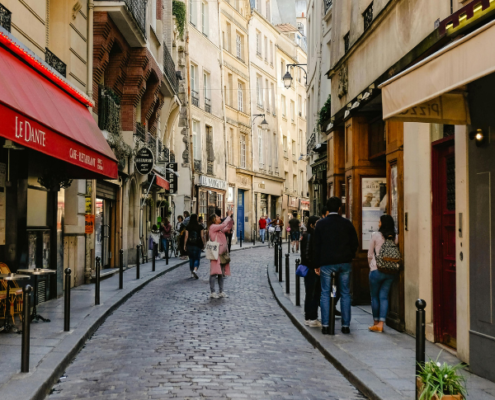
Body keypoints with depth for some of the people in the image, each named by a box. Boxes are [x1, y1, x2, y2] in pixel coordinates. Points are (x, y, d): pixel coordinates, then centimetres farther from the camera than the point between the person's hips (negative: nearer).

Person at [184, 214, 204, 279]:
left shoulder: (188, 227, -2)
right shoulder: (200, 227, -4)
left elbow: (186, 236, -2)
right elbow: (202, 236, -2)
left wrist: (185, 245, 4)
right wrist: (203, 244, 10)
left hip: (189, 245, 2)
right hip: (197, 245, -2)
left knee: (191, 258, 13)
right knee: (197, 258, 4)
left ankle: (192, 273, 16)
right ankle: (195, 270, -20)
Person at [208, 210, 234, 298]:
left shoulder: (220, 229, 18)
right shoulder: (212, 227, -8)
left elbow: (229, 227, 20)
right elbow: (224, 224, -18)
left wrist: (230, 217, 9)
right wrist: (229, 216, -8)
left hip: (222, 253, 9)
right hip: (216, 253, -9)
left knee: (221, 273, 10)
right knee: (214, 272, -9)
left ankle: (221, 292, 15)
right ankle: (212, 292, -8)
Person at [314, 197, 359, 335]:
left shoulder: (321, 224, -1)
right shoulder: (347, 223, 3)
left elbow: (317, 245, -1)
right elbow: (355, 243, 6)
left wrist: (318, 264, 4)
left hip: (326, 263, -1)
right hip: (344, 262, 1)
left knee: (325, 294, 4)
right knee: (345, 294, 7)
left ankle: (325, 326, 1)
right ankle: (346, 325, 8)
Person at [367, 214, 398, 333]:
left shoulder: (376, 236, -6)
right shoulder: (395, 237, 1)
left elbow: (370, 254, 1)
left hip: (377, 270, -3)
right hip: (390, 271, 3)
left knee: (374, 296, 11)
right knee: (384, 297, 6)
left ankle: (376, 322, 19)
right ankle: (381, 324, 0)